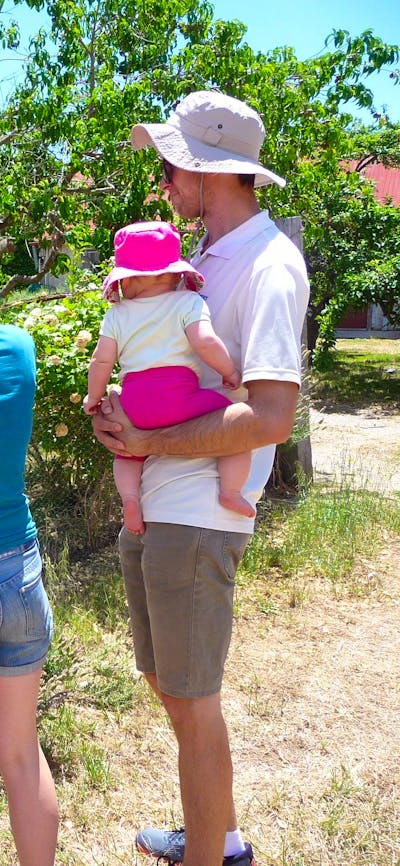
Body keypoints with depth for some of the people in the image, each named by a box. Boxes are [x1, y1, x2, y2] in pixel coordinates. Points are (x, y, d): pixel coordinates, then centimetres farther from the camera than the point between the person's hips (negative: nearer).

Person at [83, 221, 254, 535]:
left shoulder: (117, 315, 14)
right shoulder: (188, 302, 6)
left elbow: (102, 360, 11)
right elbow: (205, 341, -9)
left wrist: (93, 397, 25)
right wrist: (230, 372, 3)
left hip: (133, 403, 4)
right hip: (179, 396, -4)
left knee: (128, 451, 29)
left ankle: (129, 496, 5)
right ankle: (230, 491, -9)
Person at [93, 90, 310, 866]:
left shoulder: (268, 264, -15)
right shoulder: (205, 253, 14)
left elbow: (269, 417, -25)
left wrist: (147, 442, -16)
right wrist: (118, 410, 3)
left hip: (198, 517, -10)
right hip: (150, 505, 10)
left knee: (192, 704, 4)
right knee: (167, 681, 21)